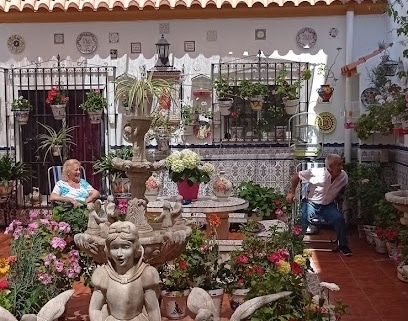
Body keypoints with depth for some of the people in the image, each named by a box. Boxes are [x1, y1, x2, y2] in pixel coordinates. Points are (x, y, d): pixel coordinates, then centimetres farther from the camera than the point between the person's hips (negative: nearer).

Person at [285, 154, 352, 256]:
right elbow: (297, 175, -11)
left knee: (339, 218, -19)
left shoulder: (344, 176, -13)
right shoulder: (316, 173, -26)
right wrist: (291, 192, -8)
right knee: (303, 220, -21)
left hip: (328, 205, 3)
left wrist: (337, 197, 2)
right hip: (310, 203, -2)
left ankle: (343, 245, 1)